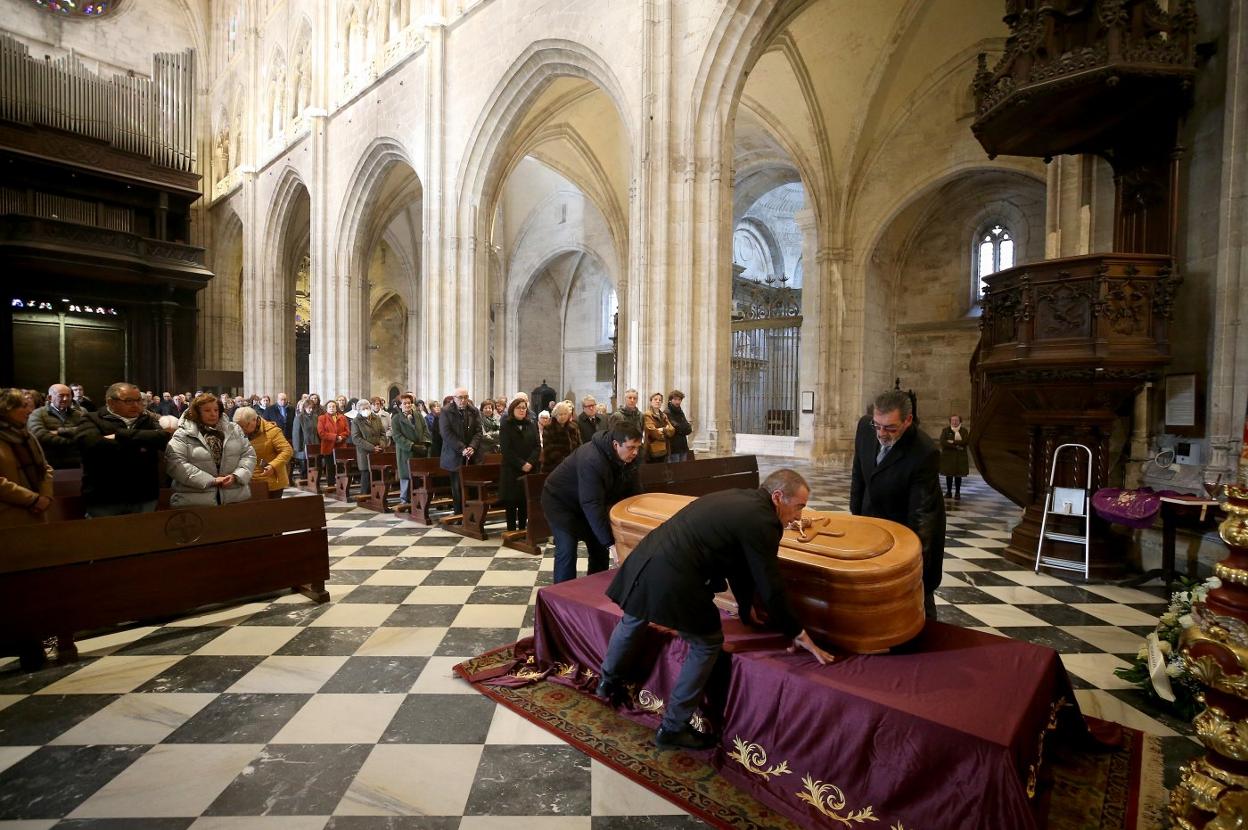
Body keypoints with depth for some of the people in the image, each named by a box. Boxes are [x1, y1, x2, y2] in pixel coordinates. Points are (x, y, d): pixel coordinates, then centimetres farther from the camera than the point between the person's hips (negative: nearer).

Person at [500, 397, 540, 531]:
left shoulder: (532, 426, 11)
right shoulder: (506, 427, 0)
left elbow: (537, 447, 4)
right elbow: (506, 450, -8)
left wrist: (530, 462, -12)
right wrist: (521, 464, -15)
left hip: (530, 470, 3)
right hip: (511, 470, -3)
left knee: (525, 501, 3)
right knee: (511, 501, -1)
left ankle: (522, 528, 12)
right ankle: (511, 530, 5)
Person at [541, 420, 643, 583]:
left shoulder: (627, 458, -14)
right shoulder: (591, 460, -39)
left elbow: (634, 492, -7)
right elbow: (592, 505, -42)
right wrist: (610, 542, -42)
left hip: (586, 503, 8)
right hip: (560, 501, -7)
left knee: (600, 546, 7)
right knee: (567, 549, -16)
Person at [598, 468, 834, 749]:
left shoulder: (738, 499, 19)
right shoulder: (761, 521, -8)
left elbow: (739, 561, 30)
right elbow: (770, 587, -4)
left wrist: (747, 608, 41)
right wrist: (798, 634, 10)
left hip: (644, 562, 9)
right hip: (672, 580, -9)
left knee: (632, 622, 32)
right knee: (707, 645, 12)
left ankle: (609, 682, 58)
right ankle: (673, 728, 23)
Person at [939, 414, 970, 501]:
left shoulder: (964, 430, 5)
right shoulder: (945, 430, 4)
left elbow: (965, 441, -12)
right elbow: (943, 442, -11)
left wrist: (953, 442, -16)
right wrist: (956, 446, -16)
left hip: (960, 457, 0)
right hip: (948, 456, 0)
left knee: (958, 475, 2)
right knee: (948, 475, 3)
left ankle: (957, 493, 10)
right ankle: (948, 492, 13)